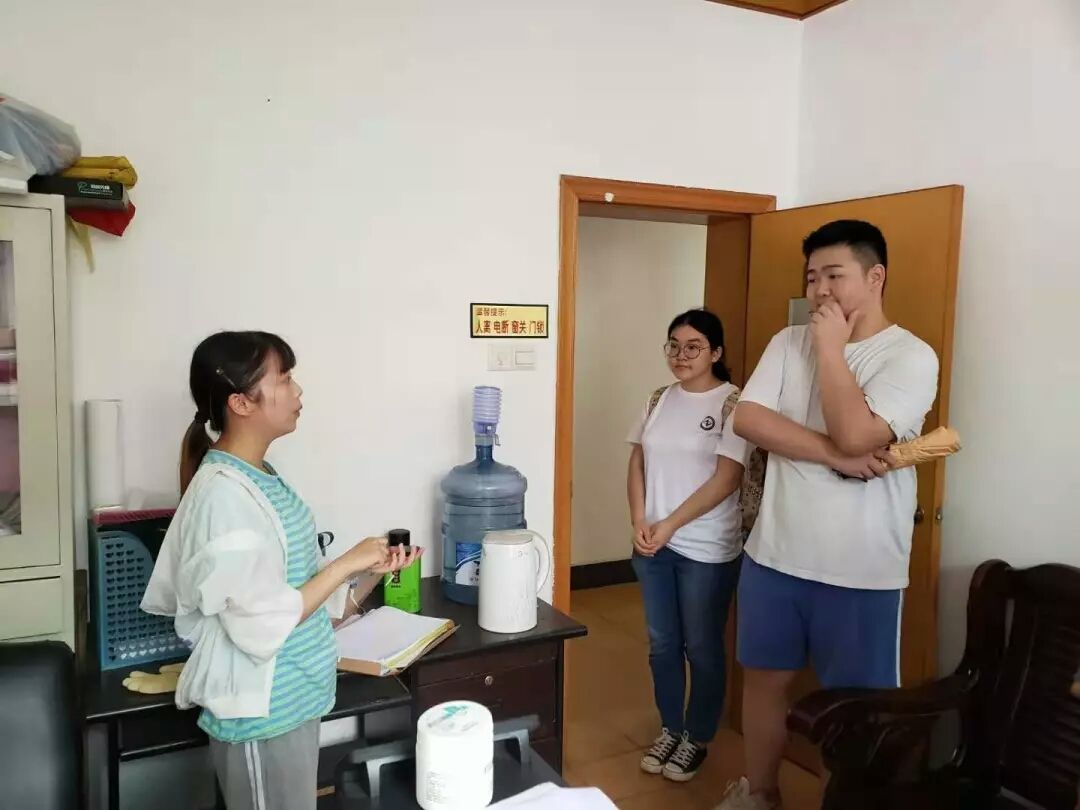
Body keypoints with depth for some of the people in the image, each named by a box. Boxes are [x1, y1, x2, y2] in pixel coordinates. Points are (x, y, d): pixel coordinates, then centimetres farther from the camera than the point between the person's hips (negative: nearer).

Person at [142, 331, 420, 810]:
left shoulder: (260, 477, 4)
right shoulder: (225, 495, -25)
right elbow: (262, 626, -26)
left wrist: (368, 571, 2)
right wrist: (346, 563, -20)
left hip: (292, 701, 9)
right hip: (261, 716, -9)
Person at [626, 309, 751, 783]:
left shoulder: (733, 403, -11)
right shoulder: (659, 400, 7)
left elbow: (727, 477, -17)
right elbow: (638, 463, 9)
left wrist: (670, 524, -18)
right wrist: (639, 523, -4)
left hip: (706, 550, -5)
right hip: (652, 545, 5)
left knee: (701, 647, 9)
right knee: (662, 643, 15)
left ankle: (697, 739, 28)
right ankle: (670, 730, 33)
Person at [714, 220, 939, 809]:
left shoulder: (911, 356, -10)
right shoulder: (789, 342, 4)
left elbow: (856, 434, -25)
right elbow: (747, 419, -9)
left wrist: (831, 346, -14)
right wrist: (836, 457, -18)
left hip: (861, 572, -4)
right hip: (774, 556, 5)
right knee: (766, 677, 19)